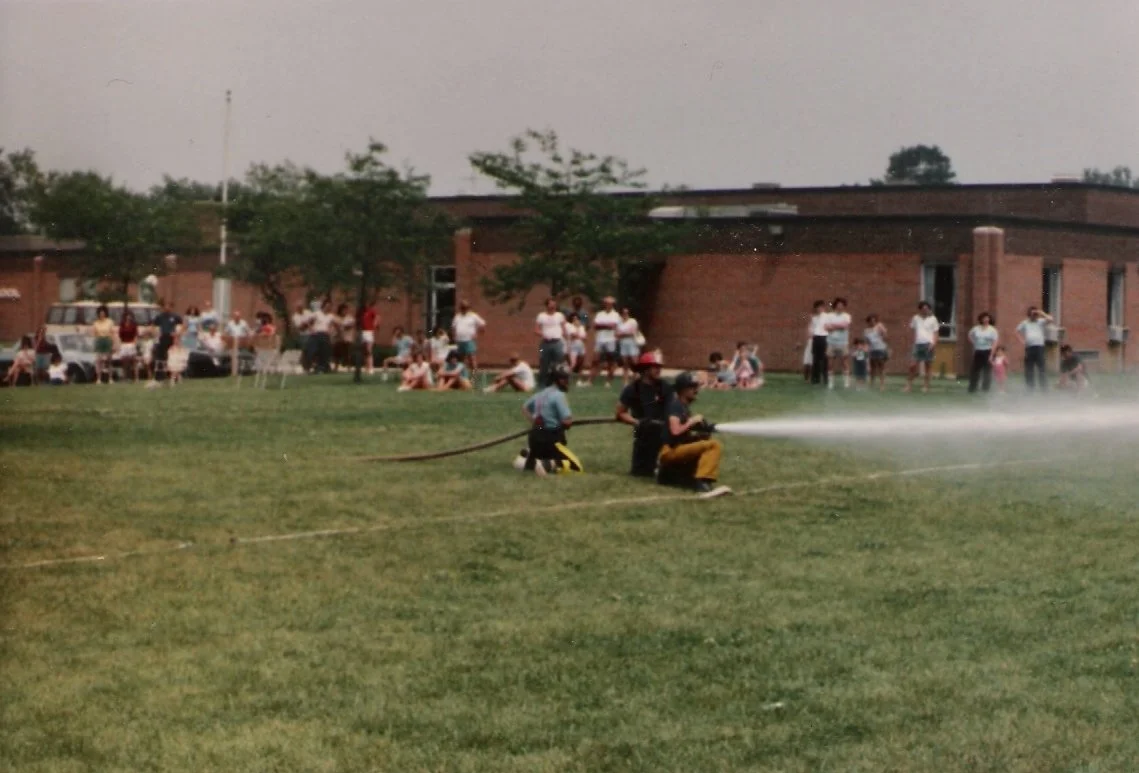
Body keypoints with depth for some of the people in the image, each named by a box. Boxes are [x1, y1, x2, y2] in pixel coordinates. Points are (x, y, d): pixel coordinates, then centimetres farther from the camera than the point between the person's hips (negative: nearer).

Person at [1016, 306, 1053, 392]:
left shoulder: (1041, 321, 8)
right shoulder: (1025, 323, 16)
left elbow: (1050, 319, -10)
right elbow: (1017, 333, 21)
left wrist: (1041, 313, -6)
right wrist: (1022, 341, 7)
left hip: (1039, 347, -3)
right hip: (1028, 348, 3)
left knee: (1042, 368, -7)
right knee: (1029, 369, 6)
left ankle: (1044, 388, -6)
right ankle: (1030, 388, 14)